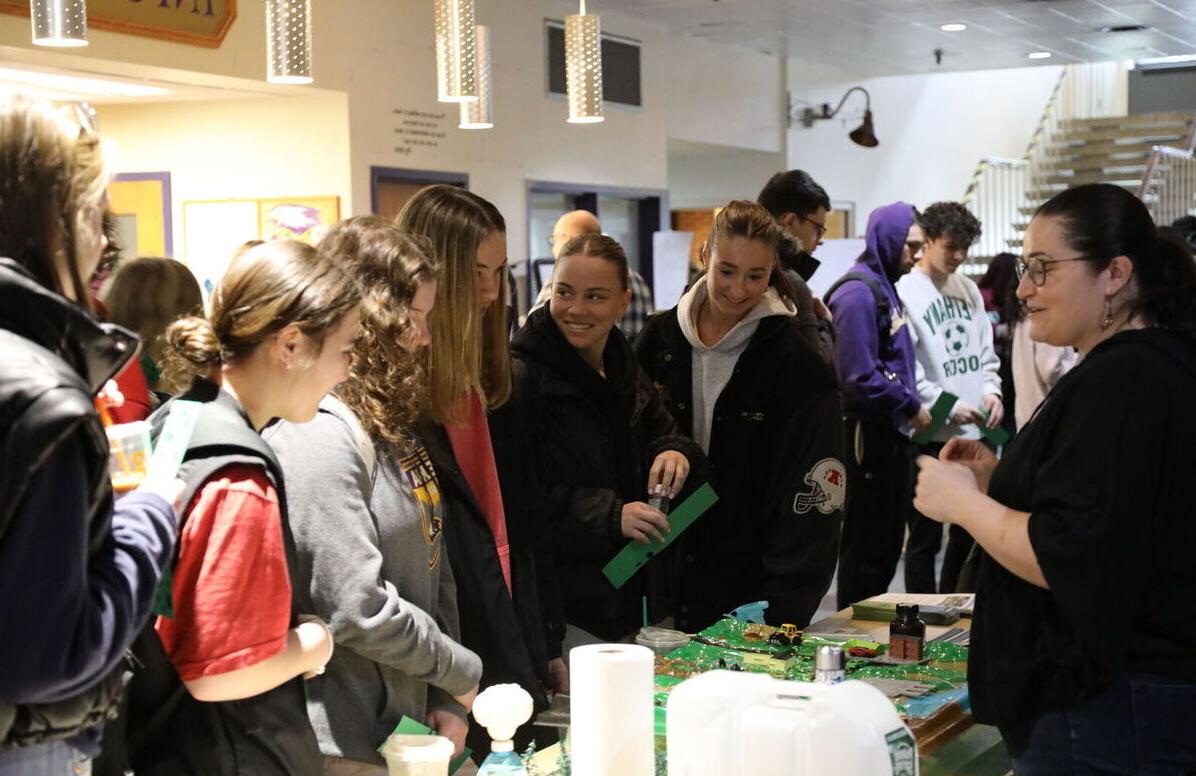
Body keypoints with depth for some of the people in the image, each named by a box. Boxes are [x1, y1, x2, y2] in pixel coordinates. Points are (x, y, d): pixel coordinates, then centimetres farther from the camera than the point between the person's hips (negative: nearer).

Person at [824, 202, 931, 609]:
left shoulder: (885, 287, 13)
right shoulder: (858, 292, -17)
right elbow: (860, 378, -24)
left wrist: (909, 408, 6)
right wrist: (911, 408, -12)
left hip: (890, 436, 10)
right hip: (868, 436, -10)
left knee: (887, 544, 16)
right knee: (867, 548, -1)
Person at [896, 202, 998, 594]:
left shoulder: (968, 289, 11)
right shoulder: (906, 293, -9)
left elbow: (985, 351, 16)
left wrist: (991, 391, -2)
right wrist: (949, 407, -17)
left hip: (973, 432, 7)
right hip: (930, 435, -7)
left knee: (969, 531, 14)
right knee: (925, 538, 2)